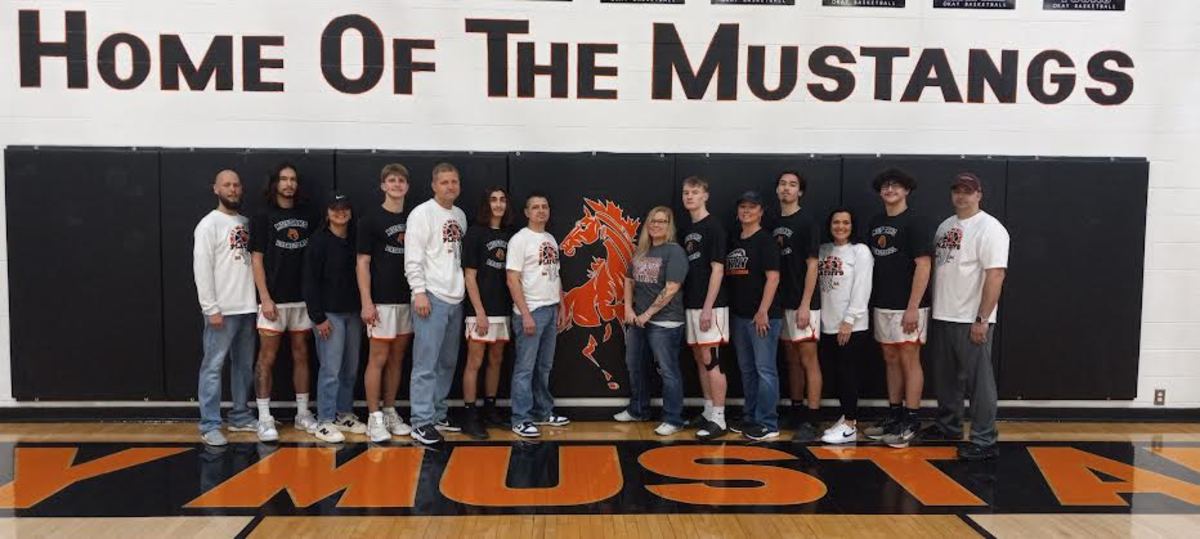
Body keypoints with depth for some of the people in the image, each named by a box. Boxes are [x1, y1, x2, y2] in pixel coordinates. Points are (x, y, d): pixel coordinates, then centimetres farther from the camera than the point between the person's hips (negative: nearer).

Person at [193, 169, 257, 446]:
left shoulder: (245, 222, 13)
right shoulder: (209, 224, -7)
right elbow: (201, 269, -12)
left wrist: (258, 298, 6)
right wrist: (211, 308, -16)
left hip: (247, 307, 7)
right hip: (222, 309, -7)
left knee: (243, 365, 13)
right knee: (213, 366, -1)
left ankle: (240, 416, 24)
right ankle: (210, 425, 5)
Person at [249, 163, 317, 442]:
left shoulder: (306, 215, 9)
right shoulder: (263, 218, -1)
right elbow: (256, 260, -4)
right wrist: (265, 298, -12)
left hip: (303, 298, 4)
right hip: (274, 299, -4)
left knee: (301, 355, 9)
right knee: (267, 357, -1)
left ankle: (303, 413, 18)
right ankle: (264, 418, 6)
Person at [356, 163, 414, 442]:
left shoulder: (412, 220, 11)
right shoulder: (371, 219, -4)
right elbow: (362, 263, -7)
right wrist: (366, 302, -14)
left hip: (407, 301, 5)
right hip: (381, 301, -5)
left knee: (397, 359, 10)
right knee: (378, 359, -2)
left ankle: (390, 412, 20)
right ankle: (374, 418, 6)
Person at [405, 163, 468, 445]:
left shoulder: (460, 215, 15)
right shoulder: (422, 213, -6)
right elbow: (412, 258, -12)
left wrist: (464, 288, 12)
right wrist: (419, 292, -18)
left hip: (456, 299, 8)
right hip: (432, 297, -8)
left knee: (448, 363, 13)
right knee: (426, 364, -8)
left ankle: (437, 414, 23)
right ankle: (422, 422, -3)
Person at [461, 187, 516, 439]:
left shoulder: (509, 234, 9)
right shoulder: (475, 233, -6)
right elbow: (470, 276, -9)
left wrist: (513, 307, 5)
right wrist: (480, 312, -14)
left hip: (503, 309, 6)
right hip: (481, 309, -6)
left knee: (496, 361, 13)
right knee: (475, 363, -3)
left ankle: (490, 409, 25)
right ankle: (470, 418, 2)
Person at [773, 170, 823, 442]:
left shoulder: (806, 221, -7)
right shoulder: (775, 223, 12)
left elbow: (812, 265, -11)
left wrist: (805, 305, -16)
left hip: (803, 304, -7)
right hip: (782, 303, 7)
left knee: (808, 360, -5)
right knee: (792, 360, 13)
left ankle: (810, 421, -2)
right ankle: (796, 413, 22)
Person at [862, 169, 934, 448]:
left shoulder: (915, 222, -8)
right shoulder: (875, 223, 12)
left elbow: (923, 266, -13)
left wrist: (913, 308, -18)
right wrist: (870, 302, 11)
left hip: (907, 307, -6)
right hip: (882, 305, 7)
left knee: (909, 361, -1)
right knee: (891, 360, 12)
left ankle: (910, 421, 7)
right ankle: (894, 415, 20)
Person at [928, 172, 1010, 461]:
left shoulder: (989, 228, -12)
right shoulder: (945, 226, 13)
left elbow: (995, 276, -18)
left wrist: (982, 320, -20)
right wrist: (932, 307, 12)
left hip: (971, 320, -8)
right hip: (942, 316, 8)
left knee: (978, 380, 0)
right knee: (945, 376, 18)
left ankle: (984, 441, 8)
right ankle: (948, 426, 33)